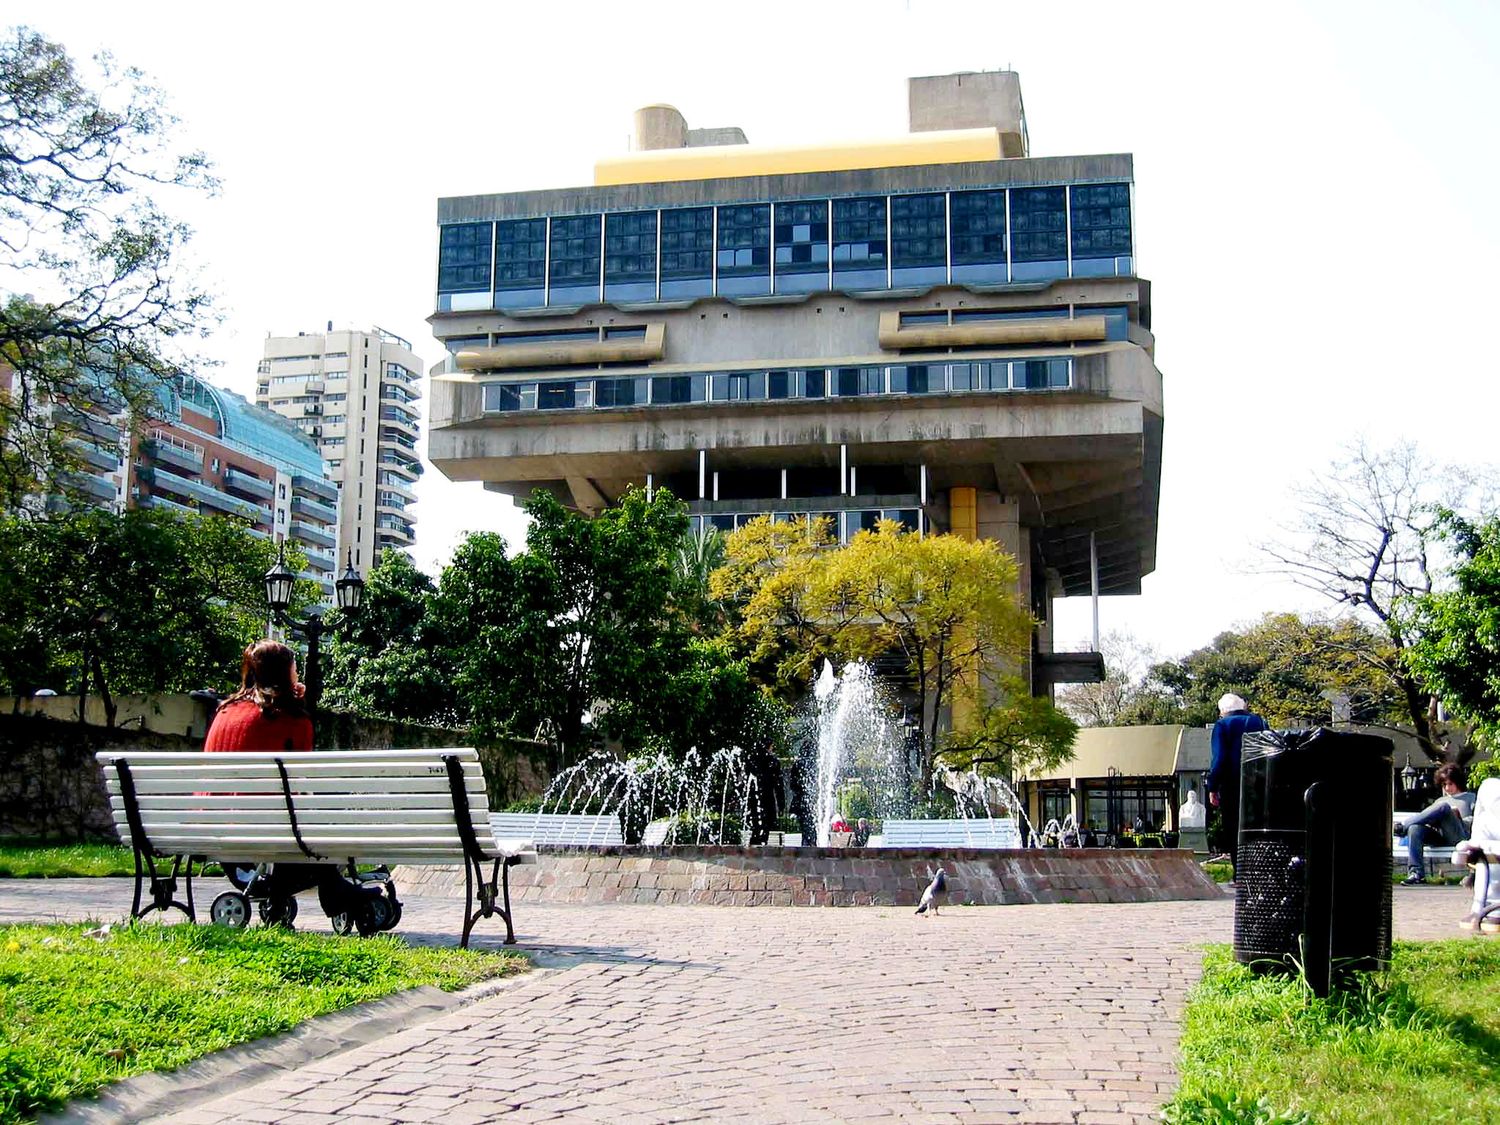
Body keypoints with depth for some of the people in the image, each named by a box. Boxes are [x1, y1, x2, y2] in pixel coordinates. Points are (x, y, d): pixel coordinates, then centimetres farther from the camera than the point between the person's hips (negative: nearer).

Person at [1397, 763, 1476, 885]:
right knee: (1415, 828, -31)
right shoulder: (1440, 800, 38)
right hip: (1438, 835, 4)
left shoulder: (1470, 797, 25)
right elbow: (1431, 816, 27)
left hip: (1459, 835, -4)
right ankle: (1416, 872, -41)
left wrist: (1457, 816, -4)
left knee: (1443, 807, -33)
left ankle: (1403, 827, -26)